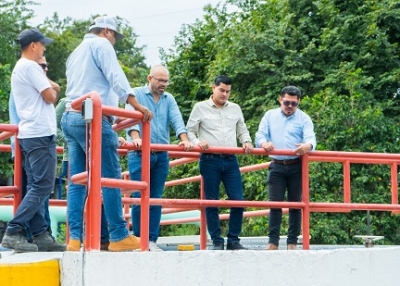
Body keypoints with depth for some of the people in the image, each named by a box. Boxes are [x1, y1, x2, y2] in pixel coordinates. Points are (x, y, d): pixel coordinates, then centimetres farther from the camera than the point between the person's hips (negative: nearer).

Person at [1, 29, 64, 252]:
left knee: (37, 187, 8)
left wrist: (51, 89, 6)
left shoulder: (19, 68, 22)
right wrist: (53, 90, 8)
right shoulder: (30, 67, -10)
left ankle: (40, 235, 7)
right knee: (43, 186, -12)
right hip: (41, 134, -10)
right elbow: (50, 97, -12)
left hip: (30, 135, 10)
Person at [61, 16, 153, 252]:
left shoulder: (76, 53, 28)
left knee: (77, 181, 4)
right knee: (111, 178, -7)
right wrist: (137, 105, -17)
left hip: (70, 117, 9)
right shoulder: (101, 44, 2)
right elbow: (116, 78, -11)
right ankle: (119, 237, -8)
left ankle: (75, 238, -4)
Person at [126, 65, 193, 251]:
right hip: (140, 154, -4)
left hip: (161, 155, 4)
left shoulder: (169, 100, 13)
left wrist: (184, 139, -19)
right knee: (139, 197, -6)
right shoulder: (136, 94, 1)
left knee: (156, 198, 4)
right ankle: (138, 239, 1)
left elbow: (177, 120, 0)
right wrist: (135, 138, -32)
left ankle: (151, 240, 7)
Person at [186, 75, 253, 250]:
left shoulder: (235, 109, 15)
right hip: (210, 160, -3)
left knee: (237, 200, -3)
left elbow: (242, 131, 22)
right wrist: (197, 142, -13)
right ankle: (217, 242, 6)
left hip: (230, 160, 3)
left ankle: (233, 240, 7)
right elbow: (189, 131, 5)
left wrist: (246, 142, 2)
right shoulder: (201, 108, 5)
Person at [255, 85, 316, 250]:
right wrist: (264, 143, -23)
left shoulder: (304, 119, 3)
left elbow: (310, 138, -12)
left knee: (295, 204, 3)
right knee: (275, 203, -3)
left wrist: (308, 146, -37)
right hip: (276, 166, 1)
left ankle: (292, 242, 8)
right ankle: (273, 242, -2)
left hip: (296, 166, -1)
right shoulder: (270, 116, 10)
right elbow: (260, 135, 2)